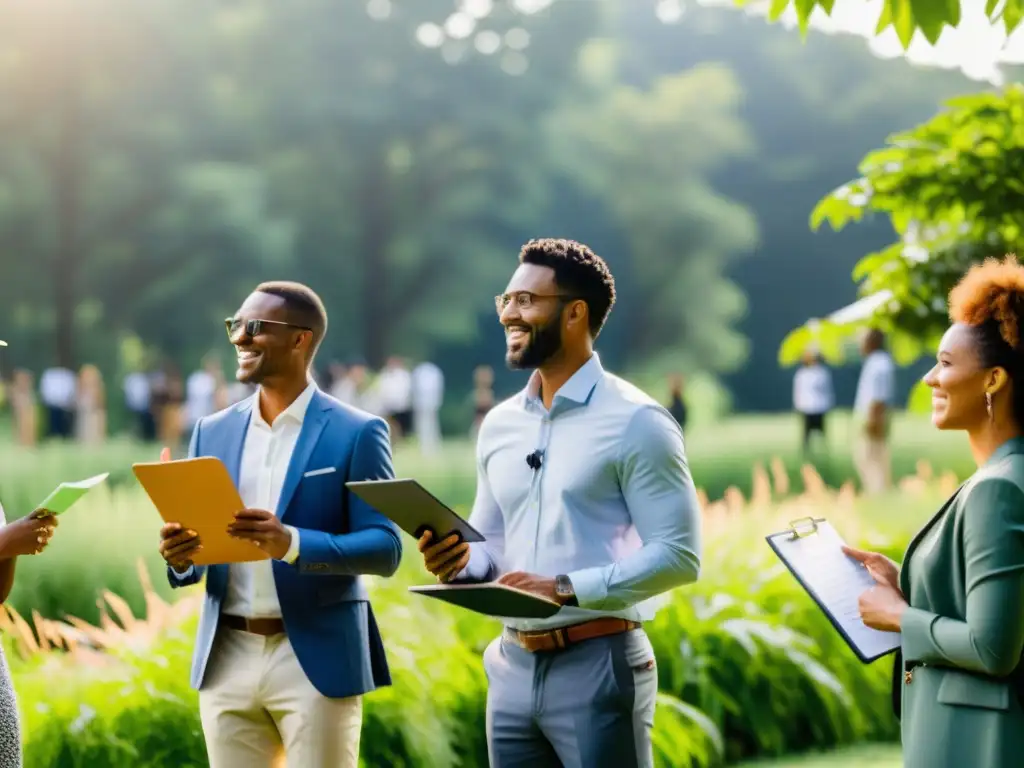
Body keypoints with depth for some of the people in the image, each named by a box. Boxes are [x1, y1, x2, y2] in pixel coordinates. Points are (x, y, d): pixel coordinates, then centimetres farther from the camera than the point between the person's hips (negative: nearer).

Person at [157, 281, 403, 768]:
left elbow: (386, 549, -9)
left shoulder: (356, 433, -3)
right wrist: (179, 556, -12)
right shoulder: (212, 432, 11)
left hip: (317, 661, -4)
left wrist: (292, 543, -25)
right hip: (226, 660, 5)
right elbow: (193, 556, 13)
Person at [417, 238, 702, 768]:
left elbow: (677, 556, -14)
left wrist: (564, 587, -22)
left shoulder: (636, 422, -8)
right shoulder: (499, 424, 12)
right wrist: (460, 561, -4)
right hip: (513, 669, 7)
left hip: (598, 668, -7)